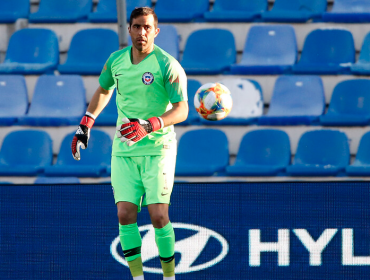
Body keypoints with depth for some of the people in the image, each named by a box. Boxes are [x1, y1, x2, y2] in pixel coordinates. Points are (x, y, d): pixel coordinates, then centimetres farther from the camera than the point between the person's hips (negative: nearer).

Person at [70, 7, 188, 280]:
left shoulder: (167, 65, -10)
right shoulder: (116, 60, 5)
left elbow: (182, 110, -16)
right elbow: (104, 90, 26)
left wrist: (149, 126, -30)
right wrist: (85, 125, 23)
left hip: (158, 149, -4)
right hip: (124, 151, 4)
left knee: (159, 216, -11)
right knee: (126, 214, -6)